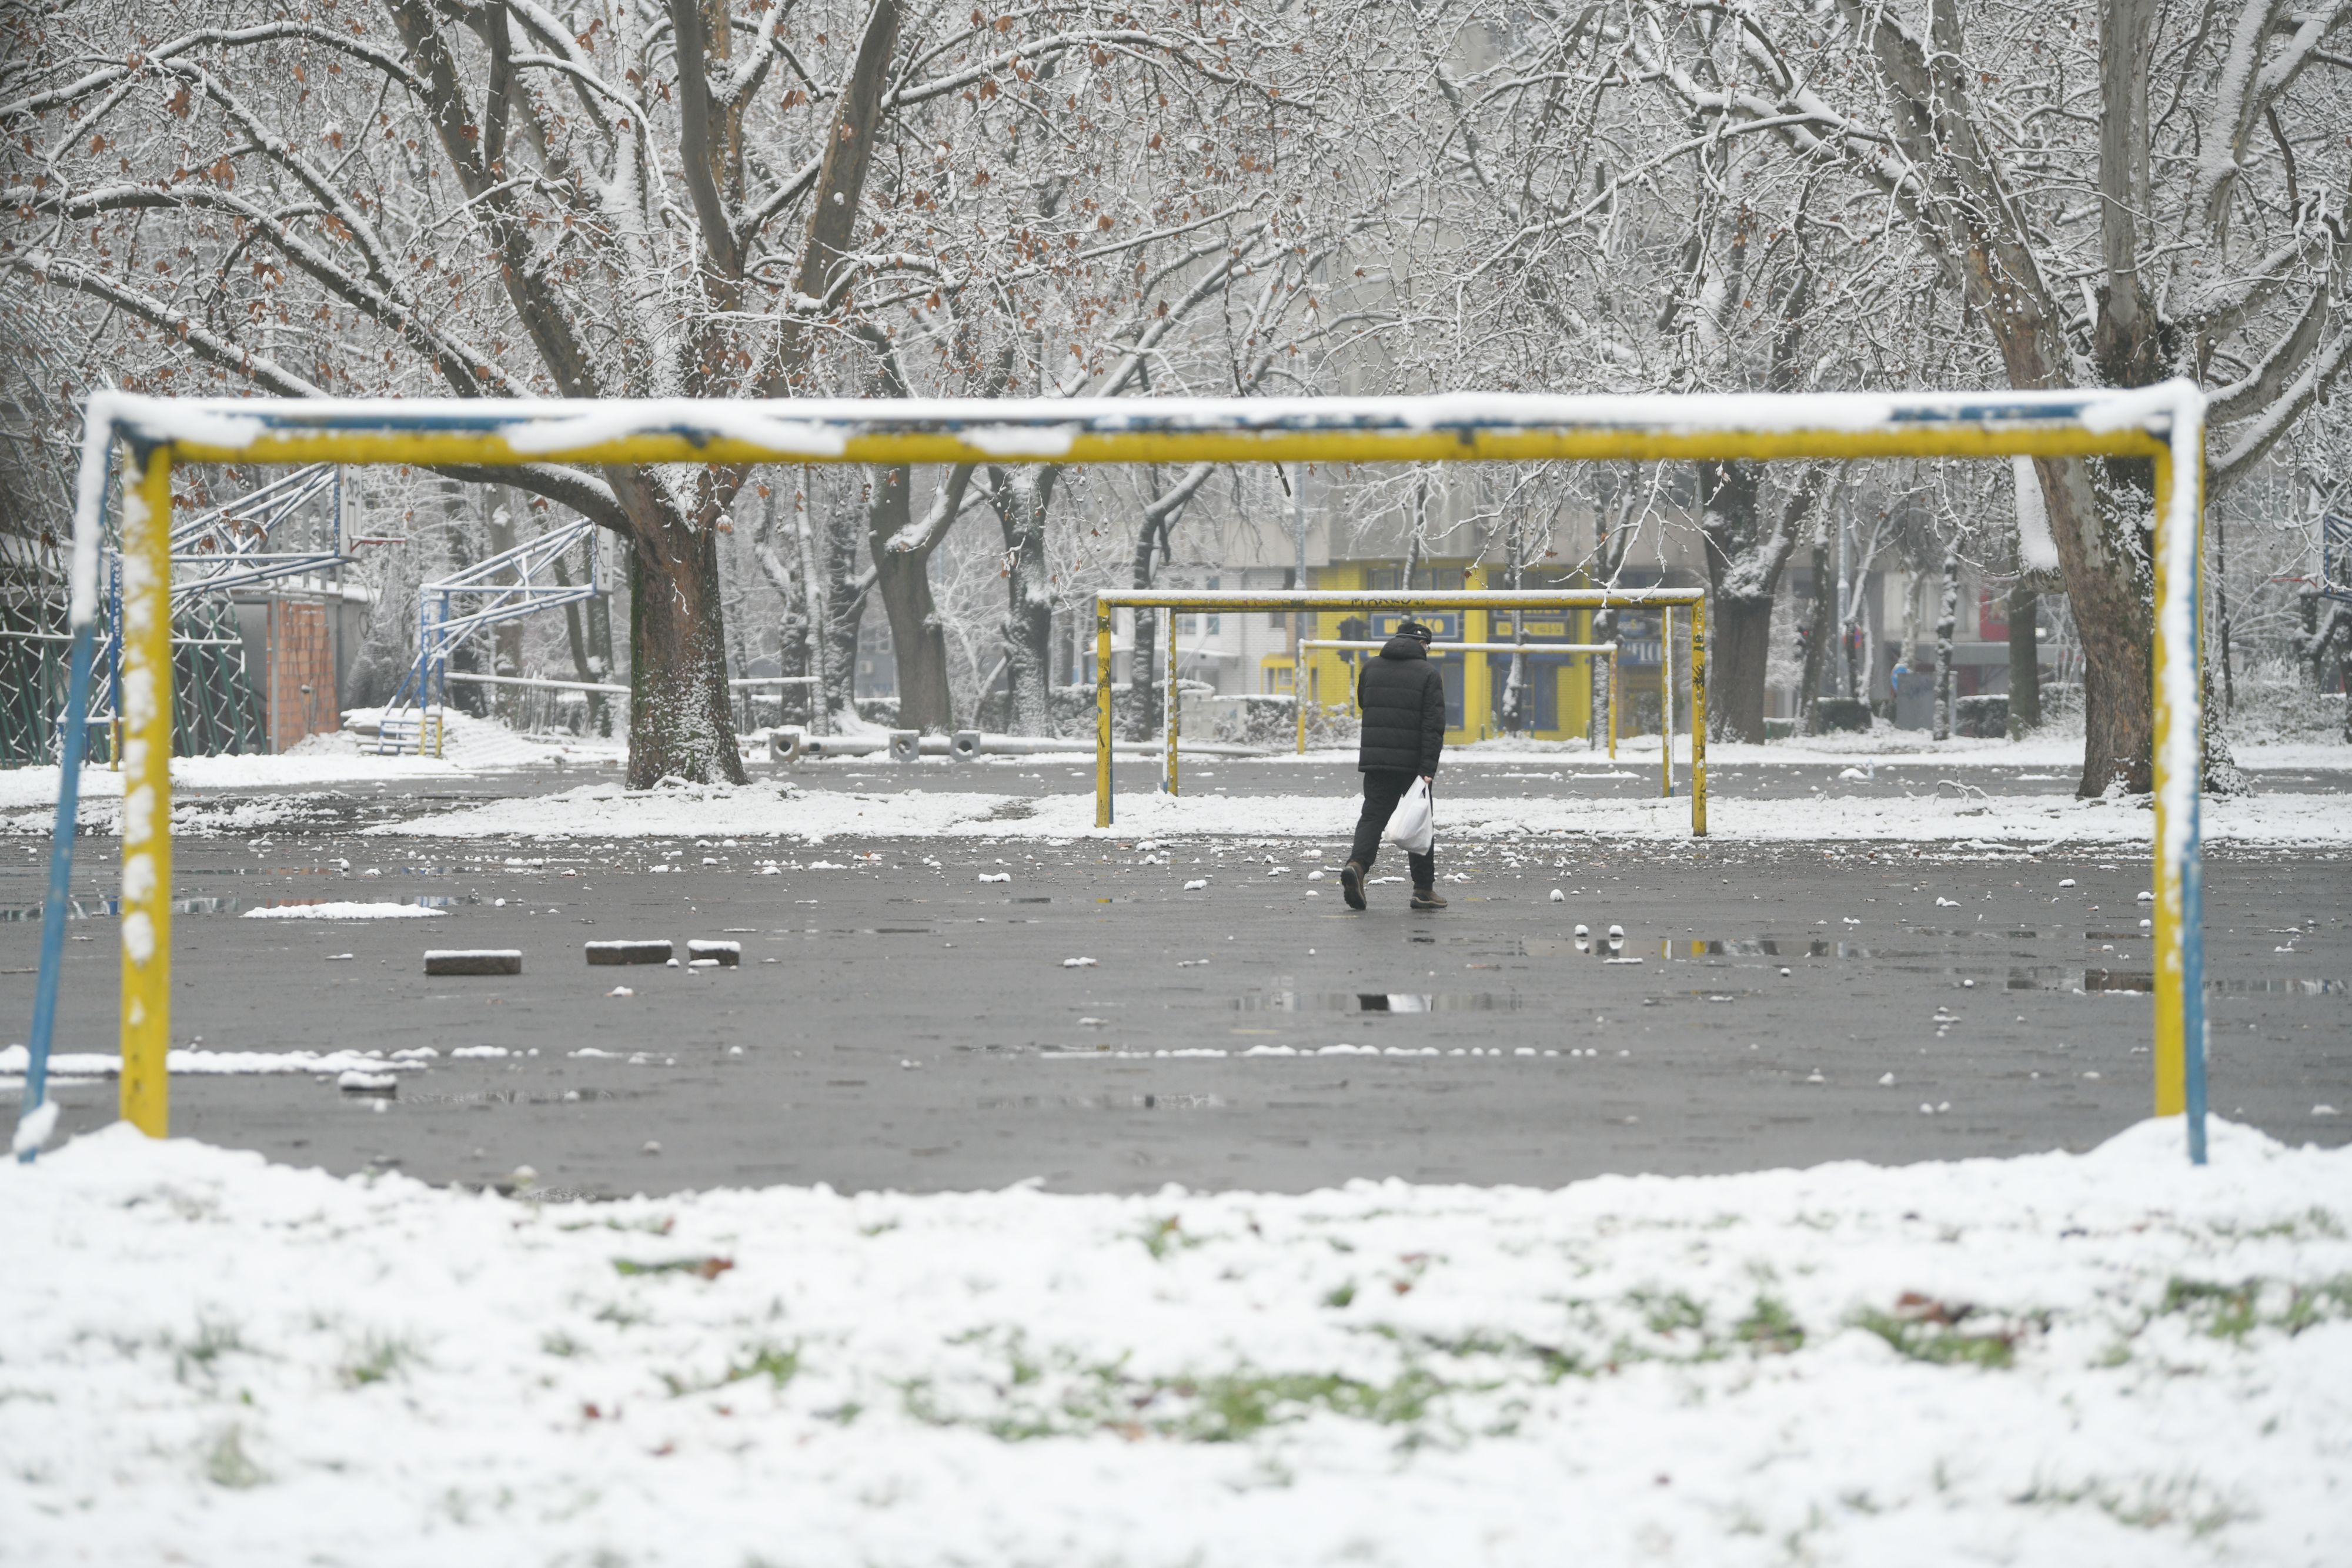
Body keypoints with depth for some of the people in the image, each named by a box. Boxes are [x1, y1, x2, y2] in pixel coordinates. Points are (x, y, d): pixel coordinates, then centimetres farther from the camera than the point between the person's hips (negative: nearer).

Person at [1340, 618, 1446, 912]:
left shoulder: (1370, 668, 9)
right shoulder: (1429, 674, -5)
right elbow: (1433, 725, -12)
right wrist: (1428, 769, -15)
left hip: (1375, 759, 3)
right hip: (1412, 763, -3)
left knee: (1373, 816, 3)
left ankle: (1356, 864, -24)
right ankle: (1424, 890, 11)